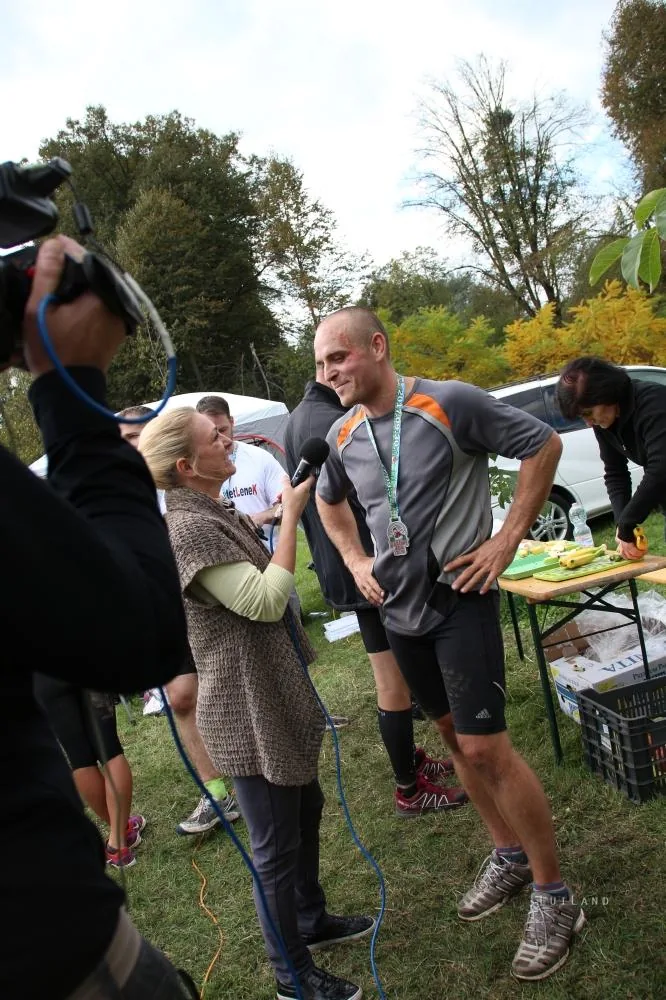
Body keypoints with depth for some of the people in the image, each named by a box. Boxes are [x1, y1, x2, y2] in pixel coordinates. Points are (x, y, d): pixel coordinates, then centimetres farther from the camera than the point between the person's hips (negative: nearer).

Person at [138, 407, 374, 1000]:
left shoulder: (218, 514, 7)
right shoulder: (186, 528, -23)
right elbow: (265, 600, -29)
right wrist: (291, 513, -24)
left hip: (277, 694, 10)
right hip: (248, 711, -10)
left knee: (305, 809, 25)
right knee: (277, 844, 7)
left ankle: (313, 920, 47)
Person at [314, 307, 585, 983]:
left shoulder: (449, 403, -15)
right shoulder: (342, 435, 2)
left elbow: (543, 445, -9)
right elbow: (328, 501, 22)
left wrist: (508, 539, -12)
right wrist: (355, 560, 8)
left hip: (460, 600, -6)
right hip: (400, 610, 6)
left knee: (485, 747, -7)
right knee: (454, 738, 16)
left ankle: (553, 894, 13)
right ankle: (509, 857, 36)